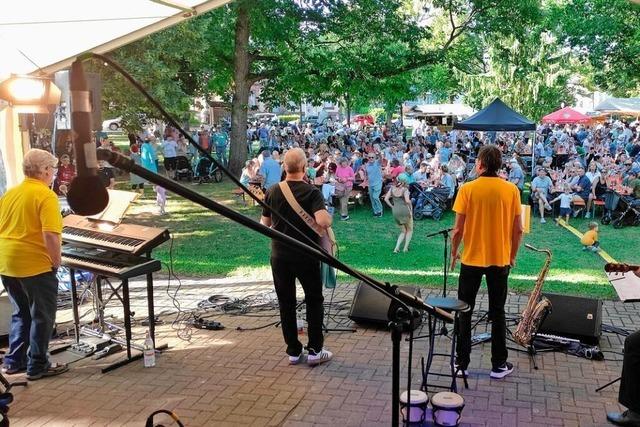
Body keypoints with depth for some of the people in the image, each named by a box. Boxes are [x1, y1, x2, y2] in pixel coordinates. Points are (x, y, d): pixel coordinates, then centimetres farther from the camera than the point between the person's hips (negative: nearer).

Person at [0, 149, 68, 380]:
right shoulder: (46, 196, -15)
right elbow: (50, 235, -24)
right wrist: (56, 262, -12)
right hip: (35, 265, -8)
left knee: (20, 313, 22)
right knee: (42, 316, 7)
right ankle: (37, 366, 14)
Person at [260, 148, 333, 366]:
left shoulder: (272, 192, -2)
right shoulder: (311, 192, -13)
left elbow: (265, 223, 8)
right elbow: (323, 222, -27)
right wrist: (329, 215, -5)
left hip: (279, 255, 3)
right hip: (306, 255, -3)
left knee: (286, 303, 11)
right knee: (314, 300, 12)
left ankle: (294, 351, 17)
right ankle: (315, 350, 13)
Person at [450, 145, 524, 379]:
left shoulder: (468, 189, -11)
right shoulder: (511, 190, -4)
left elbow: (458, 229, -11)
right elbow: (518, 230, -1)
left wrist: (453, 253, 5)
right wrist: (512, 255, 14)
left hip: (472, 259, -2)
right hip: (500, 260, 2)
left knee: (465, 312, 10)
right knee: (497, 313, 14)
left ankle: (461, 364, 15)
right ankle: (499, 365, 19)